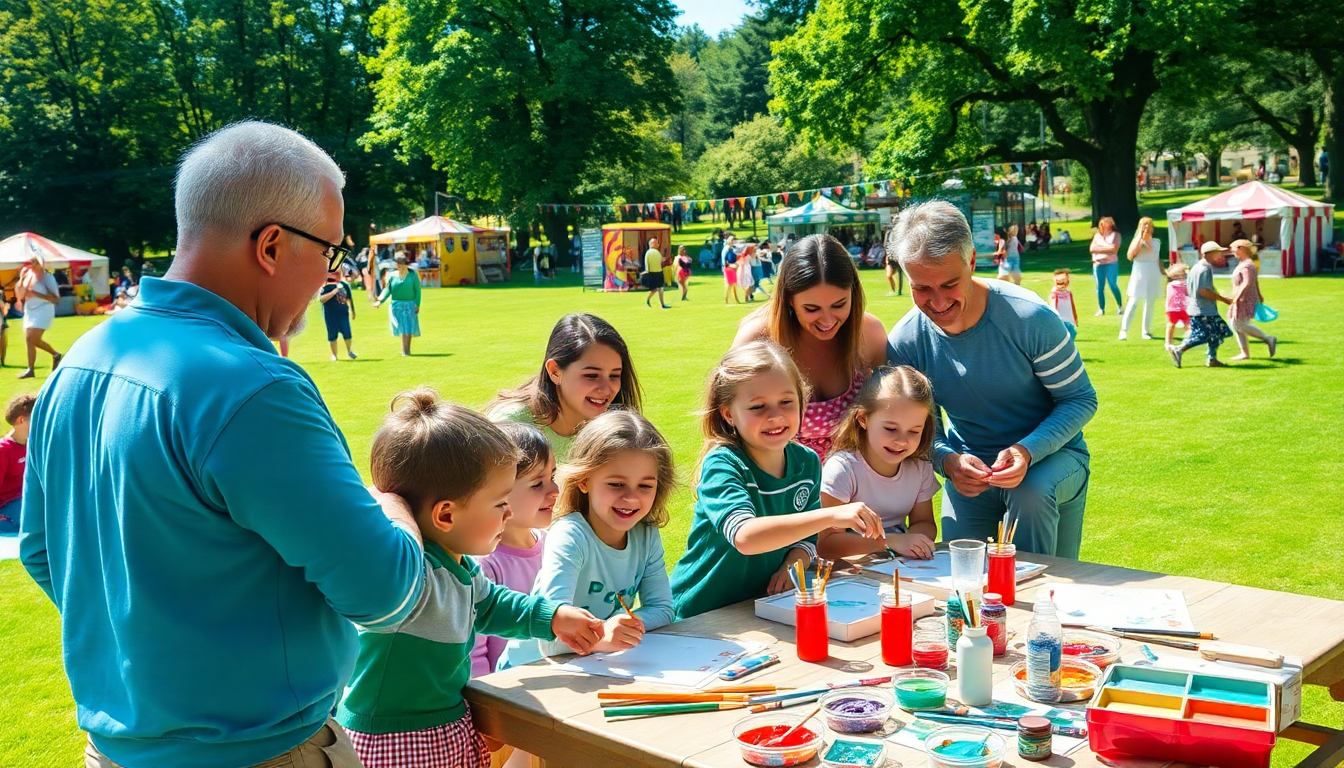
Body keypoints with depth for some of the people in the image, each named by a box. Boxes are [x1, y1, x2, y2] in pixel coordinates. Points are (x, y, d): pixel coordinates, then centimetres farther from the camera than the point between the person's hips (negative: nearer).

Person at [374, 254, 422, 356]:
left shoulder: (413, 276, -1)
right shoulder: (392, 276, 4)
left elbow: (417, 291, -1)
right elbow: (388, 290, 7)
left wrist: (417, 305, -8)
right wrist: (380, 301, -5)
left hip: (410, 305, -1)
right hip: (397, 305, 1)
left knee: (409, 328, -3)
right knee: (402, 328, -2)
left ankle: (407, 350, 3)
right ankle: (405, 351, 4)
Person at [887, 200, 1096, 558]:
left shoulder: (1030, 318, -24)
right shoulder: (904, 343, -15)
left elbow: (1081, 399, -15)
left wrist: (1027, 451, -32)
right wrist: (947, 460, -28)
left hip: (1050, 456, -3)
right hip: (969, 465, 3)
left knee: (1031, 491, -35)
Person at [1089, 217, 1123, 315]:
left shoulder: (1116, 235, 3)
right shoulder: (1097, 235, 14)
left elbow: (1114, 249, -9)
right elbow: (1092, 248, 4)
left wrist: (1100, 248, -4)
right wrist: (1107, 248, -6)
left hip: (1111, 263, -3)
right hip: (1098, 264, 3)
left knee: (1113, 285, -3)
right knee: (1100, 287, 3)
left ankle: (1120, 305, 15)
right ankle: (1101, 309, 9)